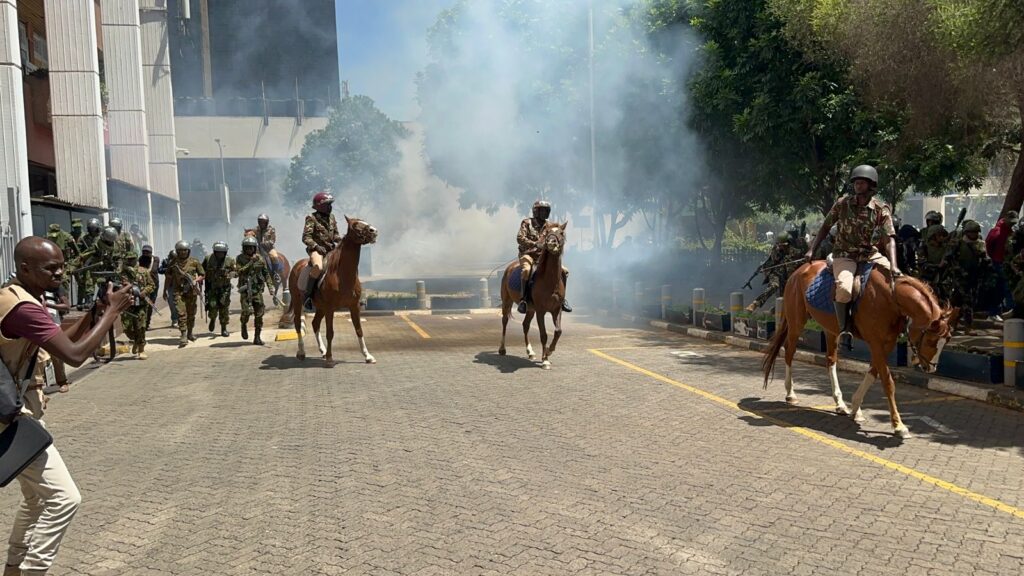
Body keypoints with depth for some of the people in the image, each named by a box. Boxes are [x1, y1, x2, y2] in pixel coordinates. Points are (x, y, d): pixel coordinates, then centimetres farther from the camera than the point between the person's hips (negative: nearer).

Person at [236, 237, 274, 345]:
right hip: (245, 289, -2)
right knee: (247, 310, -15)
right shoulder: (240, 259, -1)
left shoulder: (260, 259, 5)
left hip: (257, 289, 2)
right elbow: (240, 271, -16)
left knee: (259, 314, -1)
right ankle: (244, 325, 20)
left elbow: (266, 273, 10)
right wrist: (251, 263, -22)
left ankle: (257, 338, 7)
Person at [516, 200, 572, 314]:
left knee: (564, 271, -4)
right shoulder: (526, 223, -1)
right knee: (526, 270, -38)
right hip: (528, 254, -5)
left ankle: (561, 298, 9)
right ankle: (523, 299, -28)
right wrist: (535, 244, -26)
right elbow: (520, 238, -13)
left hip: (543, 255, 5)